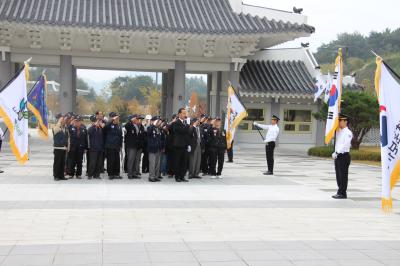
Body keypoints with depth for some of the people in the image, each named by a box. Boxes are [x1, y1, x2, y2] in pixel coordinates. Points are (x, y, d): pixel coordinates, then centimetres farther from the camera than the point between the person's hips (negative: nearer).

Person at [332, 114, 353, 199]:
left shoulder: (348, 133, -10)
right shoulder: (338, 132, 16)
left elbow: (345, 145, -18)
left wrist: (336, 153, -19)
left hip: (344, 156, -8)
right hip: (338, 156, 8)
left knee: (343, 175, -3)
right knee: (338, 175, 11)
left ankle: (343, 193, 2)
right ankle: (340, 192, 18)